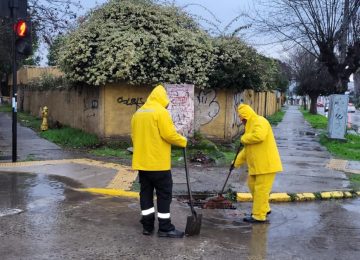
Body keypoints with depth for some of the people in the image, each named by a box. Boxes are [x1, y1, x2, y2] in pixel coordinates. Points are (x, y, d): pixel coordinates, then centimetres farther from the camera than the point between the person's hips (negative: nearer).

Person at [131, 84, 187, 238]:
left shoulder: (138, 113, 12)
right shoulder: (161, 112, -11)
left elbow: (134, 136, 15)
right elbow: (169, 134, -18)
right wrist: (183, 141, -2)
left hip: (142, 162, 7)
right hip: (158, 162, -7)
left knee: (146, 193, 12)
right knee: (164, 194, 1)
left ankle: (147, 226, 17)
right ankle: (165, 228, 5)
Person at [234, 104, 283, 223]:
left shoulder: (260, 122, -12)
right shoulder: (251, 125, 19)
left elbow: (259, 136, -34)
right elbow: (247, 149, 25)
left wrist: (244, 138, -17)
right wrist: (238, 161, 22)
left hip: (266, 164, -10)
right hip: (257, 164, 10)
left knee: (260, 189, -5)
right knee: (252, 184, 18)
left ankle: (259, 216, 4)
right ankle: (264, 208, 32)